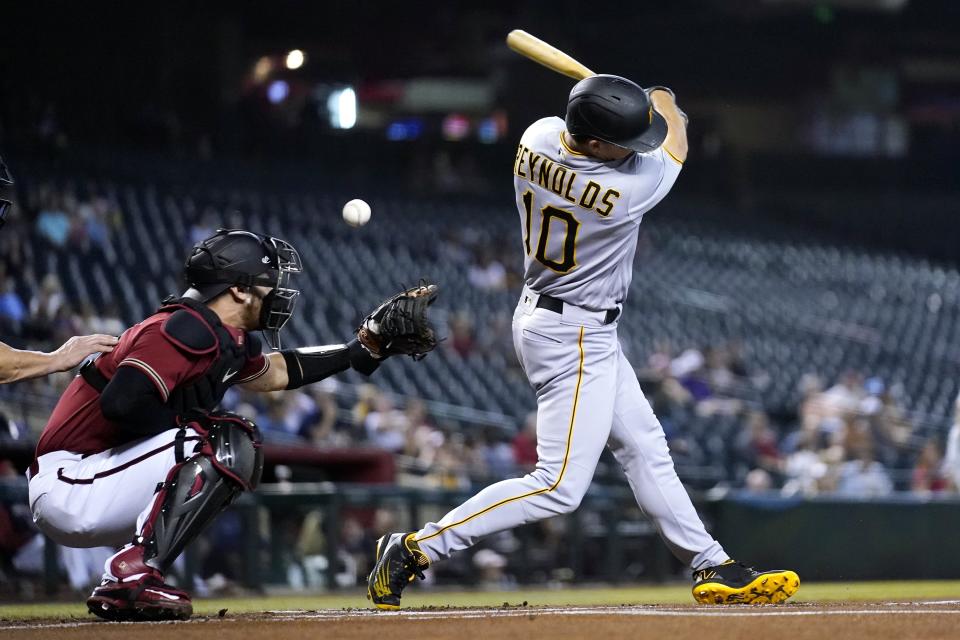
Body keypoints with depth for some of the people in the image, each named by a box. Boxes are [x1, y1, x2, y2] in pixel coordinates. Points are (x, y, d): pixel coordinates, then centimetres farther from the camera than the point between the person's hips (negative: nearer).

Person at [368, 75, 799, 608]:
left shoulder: (537, 136, -10)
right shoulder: (627, 190, -28)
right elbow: (675, 147, -5)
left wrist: (643, 108, 12)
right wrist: (665, 102, 15)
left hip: (541, 312, 10)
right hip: (576, 338, -10)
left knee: (644, 447, 15)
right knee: (560, 486, -9)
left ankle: (713, 569, 22)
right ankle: (415, 549, -8)